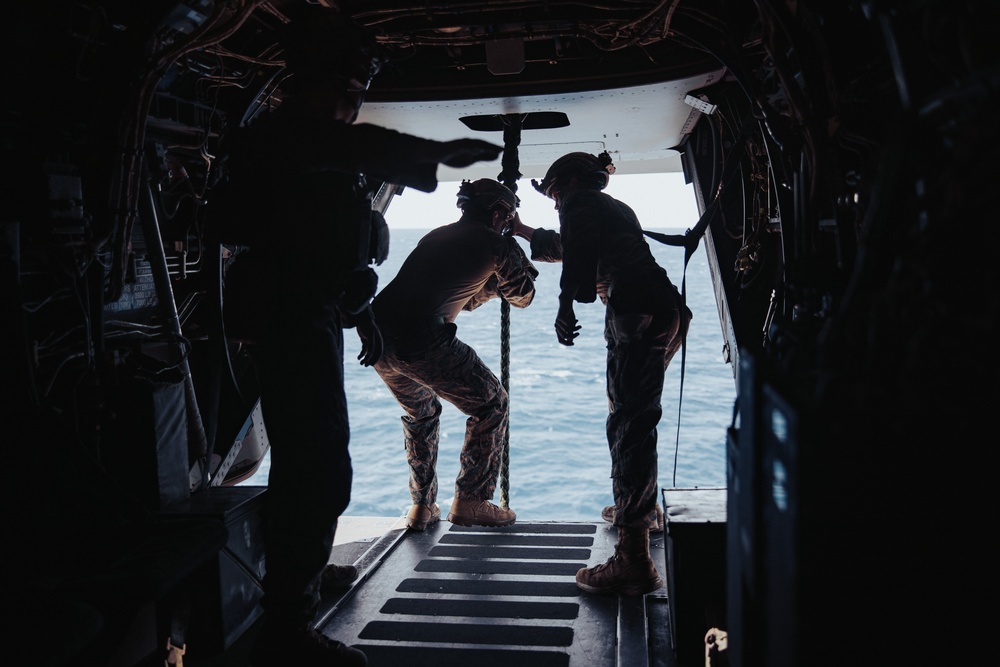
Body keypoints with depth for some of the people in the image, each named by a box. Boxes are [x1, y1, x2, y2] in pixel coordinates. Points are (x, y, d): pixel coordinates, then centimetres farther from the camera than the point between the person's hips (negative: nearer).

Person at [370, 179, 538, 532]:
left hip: (377, 334, 7)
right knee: (490, 404, 14)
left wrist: (492, 283, 43)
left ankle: (421, 506, 30)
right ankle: (469, 501, 13)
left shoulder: (436, 236, 28)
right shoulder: (496, 244, 8)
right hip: (422, 343, -7)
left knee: (420, 411, 31)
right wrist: (513, 253, 38)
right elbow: (522, 297, 24)